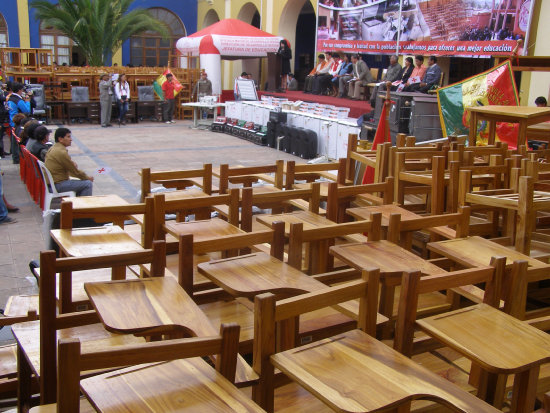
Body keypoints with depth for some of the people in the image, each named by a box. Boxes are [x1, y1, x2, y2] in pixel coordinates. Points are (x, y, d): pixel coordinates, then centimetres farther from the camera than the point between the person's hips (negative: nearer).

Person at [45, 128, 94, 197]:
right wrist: (88, 178, 1)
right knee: (88, 184, -11)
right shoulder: (61, 152, -20)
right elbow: (75, 171, -13)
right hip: (58, 185, -10)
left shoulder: (52, 148, 11)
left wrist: (72, 164, 3)